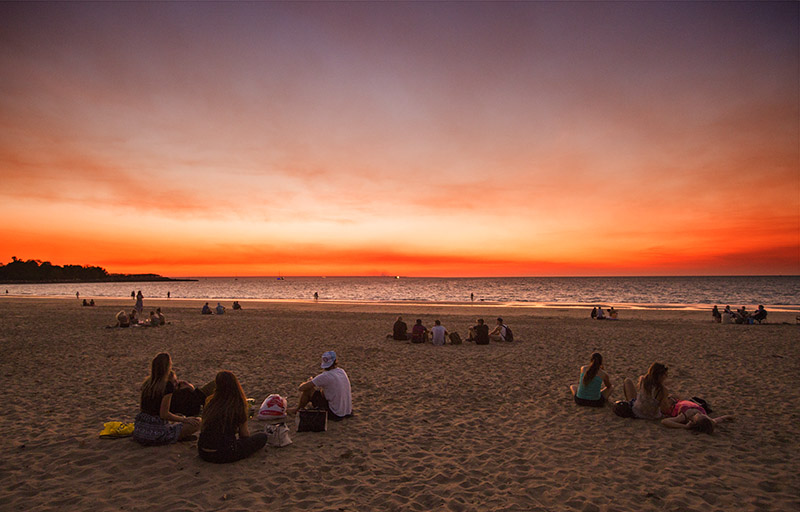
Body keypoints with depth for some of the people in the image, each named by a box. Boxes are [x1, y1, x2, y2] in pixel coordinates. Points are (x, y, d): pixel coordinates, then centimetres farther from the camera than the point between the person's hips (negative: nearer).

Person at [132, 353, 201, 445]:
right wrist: (184, 419, -6)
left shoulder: (146, 382, 5)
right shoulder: (168, 385, -17)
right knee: (197, 423, -4)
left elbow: (141, 406, 16)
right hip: (156, 433, -7)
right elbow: (164, 414, -18)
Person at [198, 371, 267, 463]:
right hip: (223, 455, -6)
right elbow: (244, 435, 2)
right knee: (263, 437, 7)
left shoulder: (210, 403, 2)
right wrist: (247, 431, 27)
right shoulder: (238, 406, -13)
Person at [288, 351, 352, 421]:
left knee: (307, 389, -1)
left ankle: (298, 409, 25)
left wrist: (310, 381, 9)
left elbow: (301, 388, -13)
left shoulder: (325, 376, -18)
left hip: (334, 414, -7)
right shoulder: (342, 371, 3)